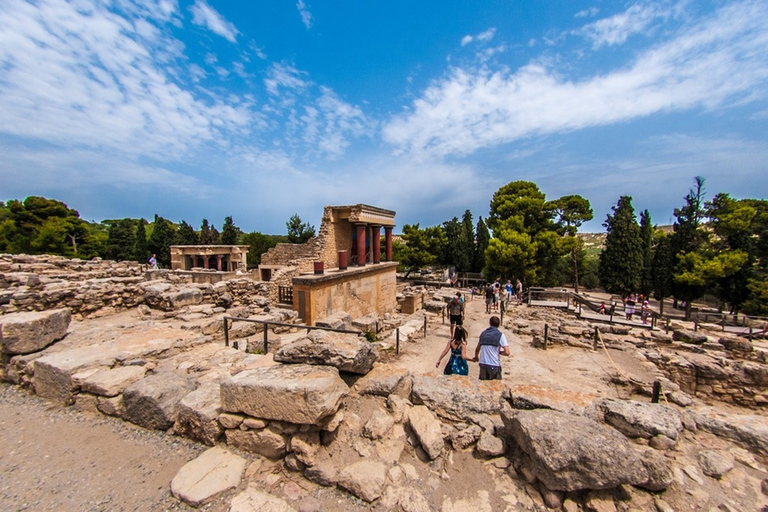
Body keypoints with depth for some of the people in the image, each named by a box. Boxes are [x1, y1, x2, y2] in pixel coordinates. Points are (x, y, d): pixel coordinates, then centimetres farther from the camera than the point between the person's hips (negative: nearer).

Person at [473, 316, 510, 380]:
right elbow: (507, 352, -12)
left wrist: (476, 357, 38)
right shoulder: (500, 335, -5)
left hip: (482, 364, 4)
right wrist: (499, 351, 9)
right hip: (494, 365, -4)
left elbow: (477, 349, 19)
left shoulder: (483, 333, 8)